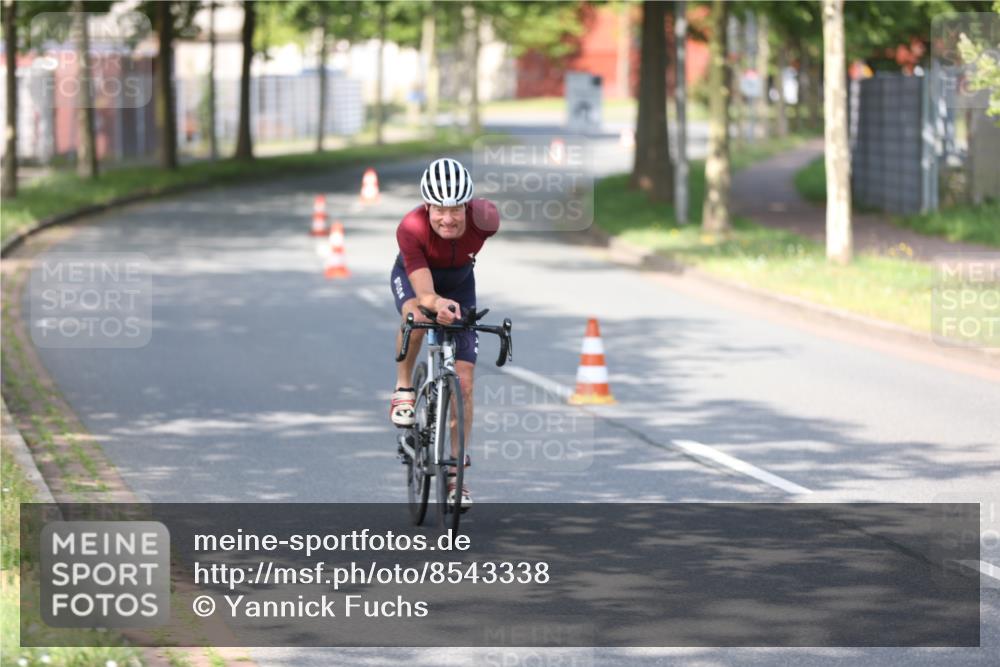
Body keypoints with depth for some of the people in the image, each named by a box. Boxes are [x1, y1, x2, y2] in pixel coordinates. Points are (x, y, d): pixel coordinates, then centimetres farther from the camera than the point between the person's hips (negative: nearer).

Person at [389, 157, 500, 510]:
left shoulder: (484, 218, -33)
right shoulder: (411, 229, -38)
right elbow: (424, 294, -40)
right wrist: (437, 304, -63)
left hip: (458, 284, 2)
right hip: (413, 277, -2)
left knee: (463, 381, -5)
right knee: (416, 316, -39)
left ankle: (457, 473, 5)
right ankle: (403, 389, -13)